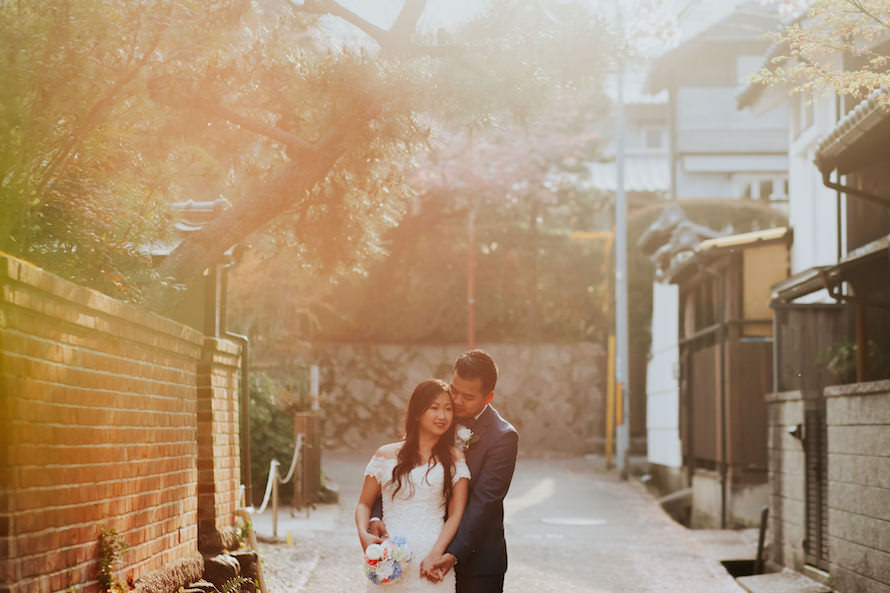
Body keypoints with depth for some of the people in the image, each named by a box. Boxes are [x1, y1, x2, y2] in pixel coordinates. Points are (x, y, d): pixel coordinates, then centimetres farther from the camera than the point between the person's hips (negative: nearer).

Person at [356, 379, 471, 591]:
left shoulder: (454, 459, 8)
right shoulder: (386, 456, 11)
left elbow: (456, 514, 2)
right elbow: (364, 504, 15)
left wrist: (436, 553, -12)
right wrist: (363, 534, -5)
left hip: (431, 562, -1)